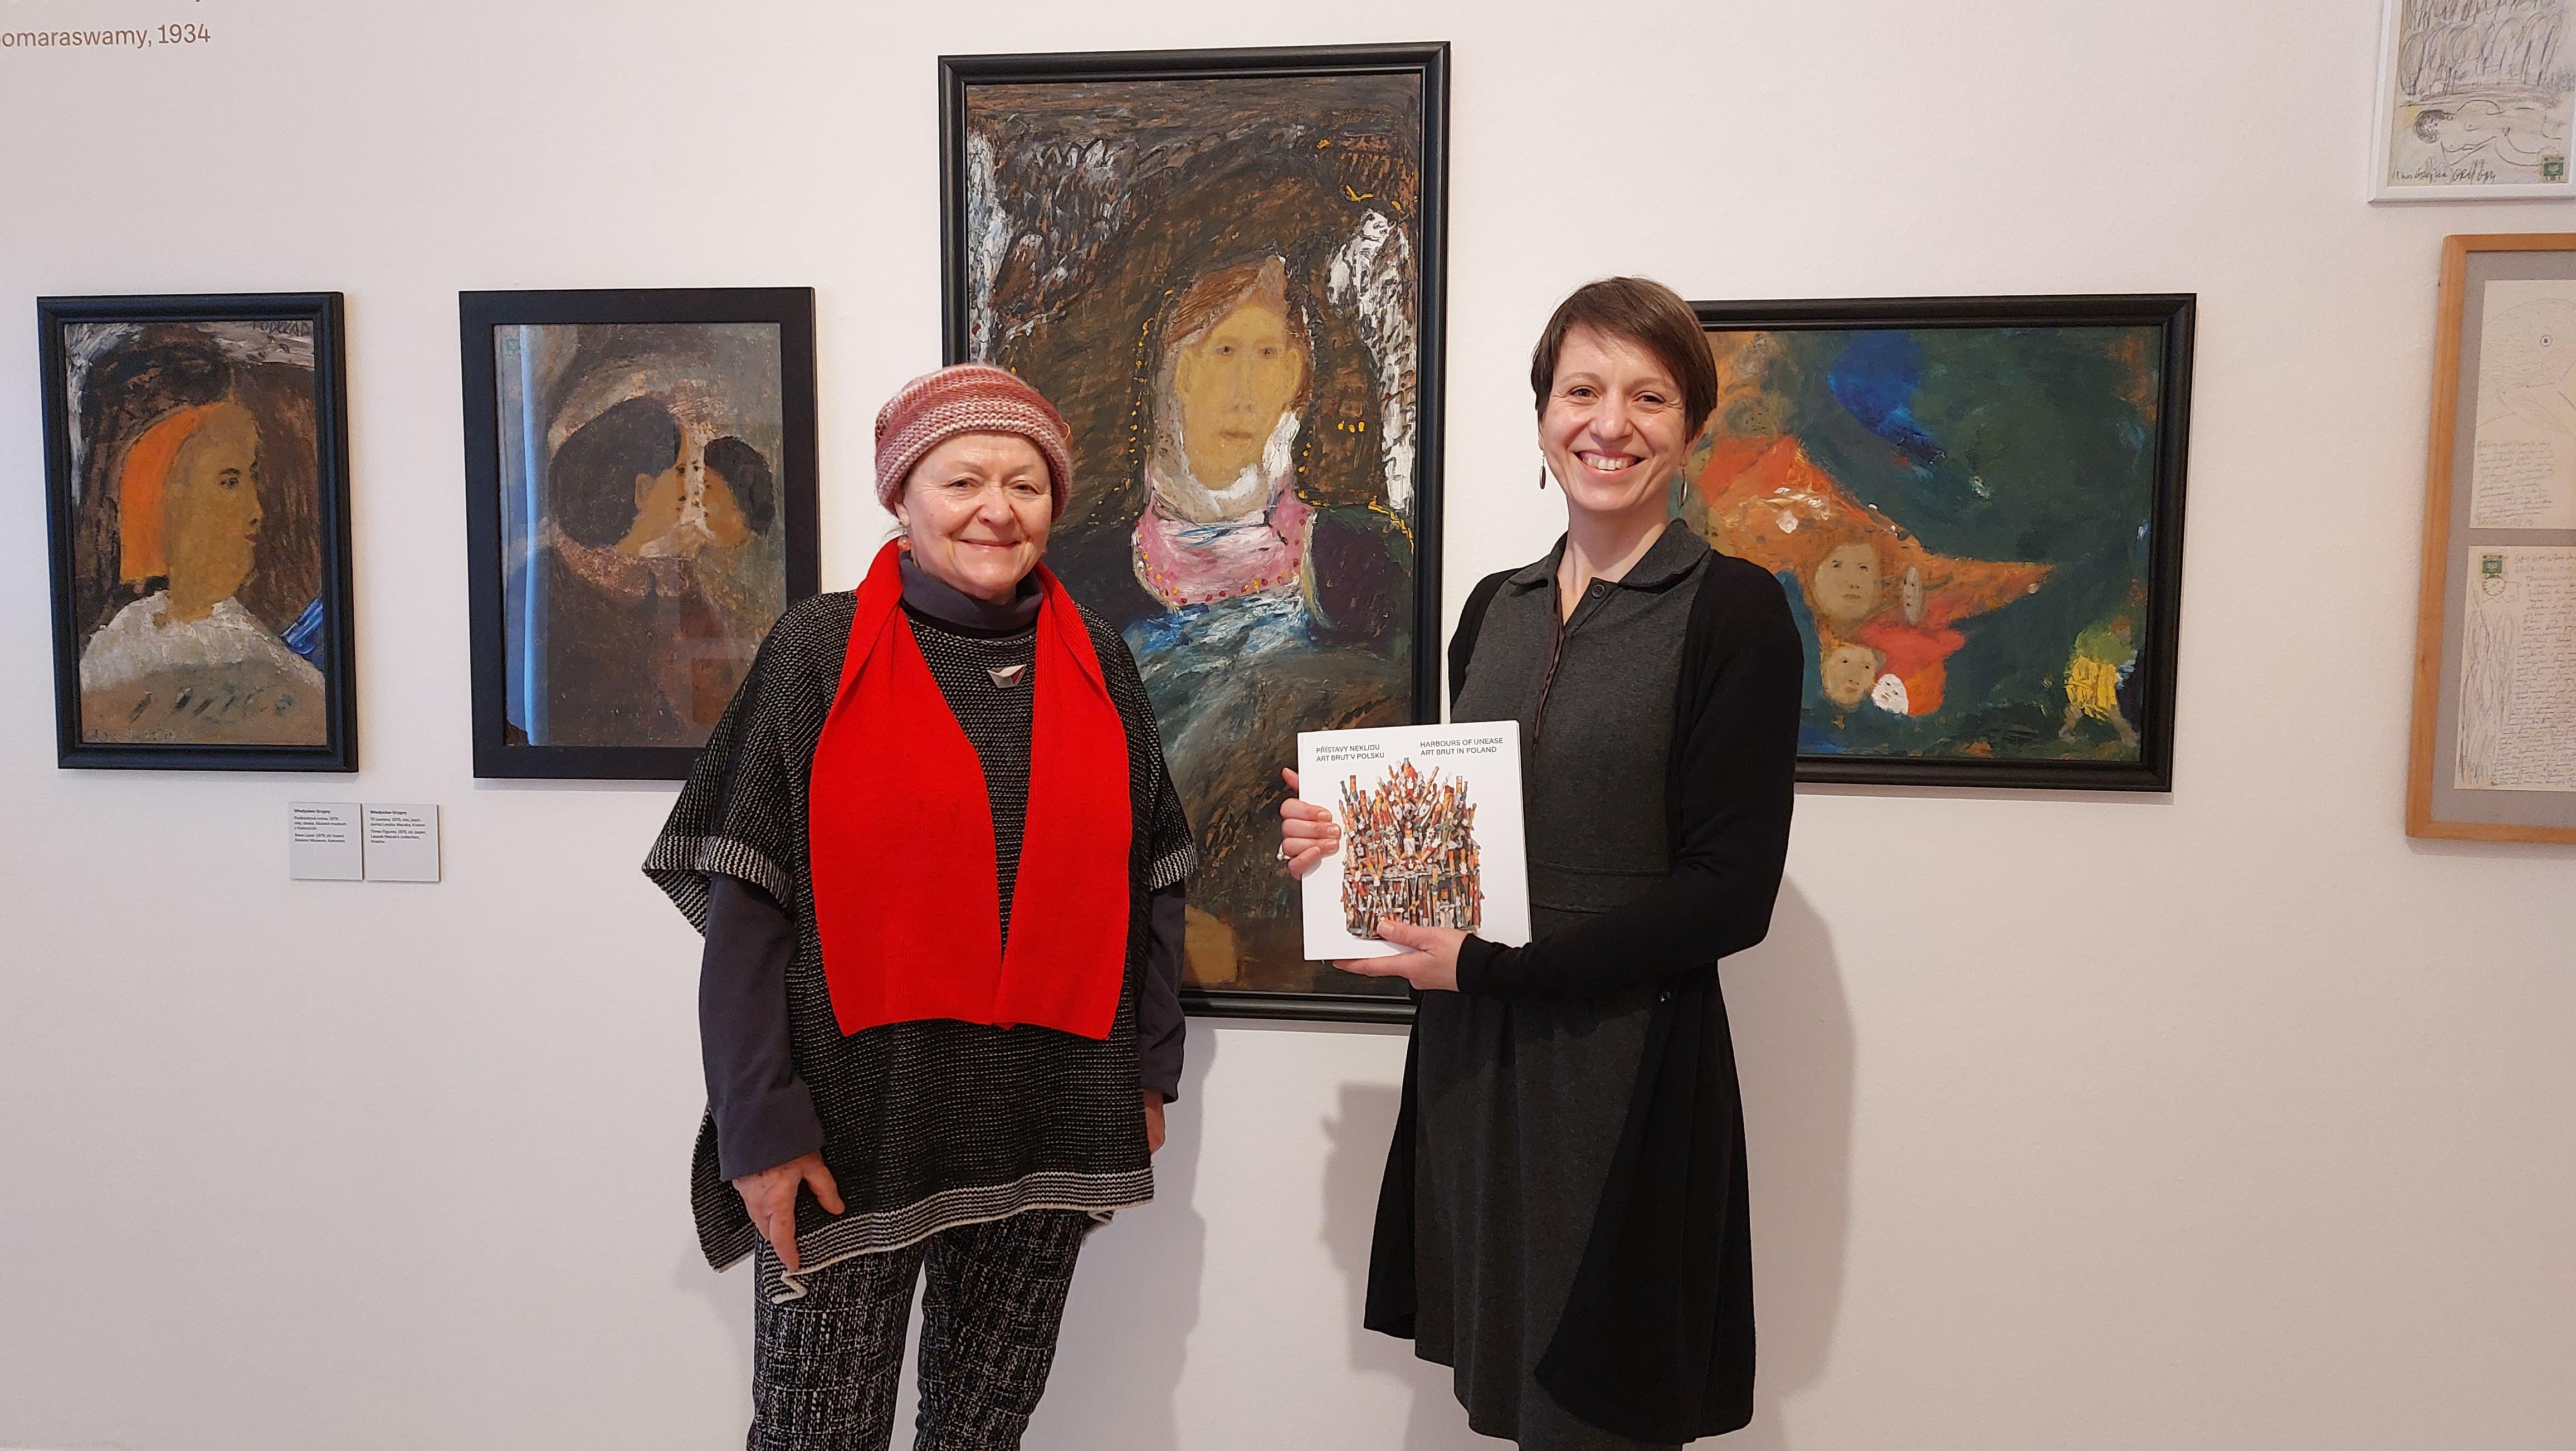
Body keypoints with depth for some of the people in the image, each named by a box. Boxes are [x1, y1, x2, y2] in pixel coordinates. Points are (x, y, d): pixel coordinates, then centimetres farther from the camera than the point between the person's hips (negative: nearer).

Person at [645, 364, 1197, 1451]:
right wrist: (760, 1128, -11)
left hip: (1047, 1133, 3)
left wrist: (1147, 1072, 8)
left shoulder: (1093, 660, 6)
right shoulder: (821, 651, -4)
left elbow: (1149, 879, 10)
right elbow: (744, 909, -7)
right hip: (859, 1113, -3)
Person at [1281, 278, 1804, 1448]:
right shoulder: (1493, 609, 10)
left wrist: (1490, 967, -15)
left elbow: (1731, 893, -12)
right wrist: (1348, 845, -1)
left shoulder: (1732, 610, -8)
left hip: (1626, 1057, -5)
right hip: (1470, 1057, 5)